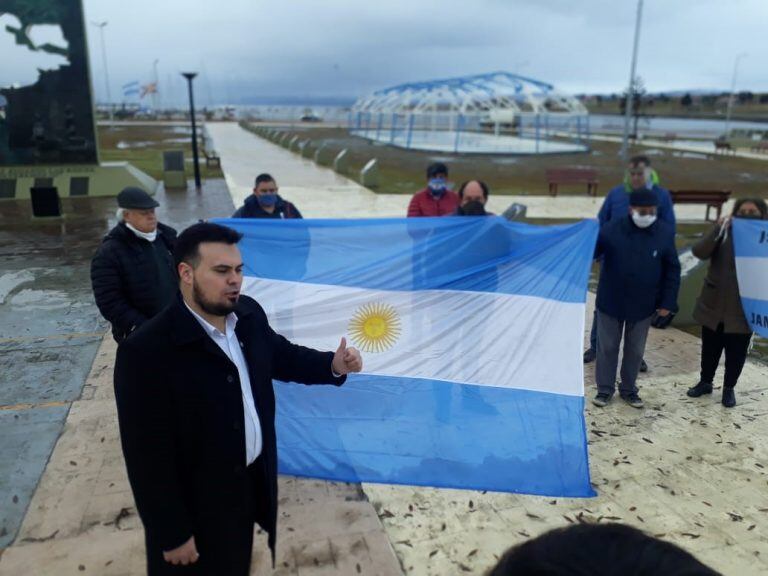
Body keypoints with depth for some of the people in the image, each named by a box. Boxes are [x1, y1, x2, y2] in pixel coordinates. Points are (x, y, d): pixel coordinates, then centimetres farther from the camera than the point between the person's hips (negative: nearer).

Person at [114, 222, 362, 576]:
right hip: (196, 506, -6)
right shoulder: (147, 351, -29)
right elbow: (149, 457, -24)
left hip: (252, 481, 6)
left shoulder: (249, 314, -8)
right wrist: (173, 534, -17)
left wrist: (333, 365, -6)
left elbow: (280, 355, 12)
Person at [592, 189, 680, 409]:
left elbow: (672, 270, -1)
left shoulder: (665, 233, -7)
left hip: (643, 304, 2)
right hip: (611, 300, -1)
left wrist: (667, 302, -3)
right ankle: (605, 388, 26)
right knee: (607, 346, 10)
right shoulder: (612, 229, -14)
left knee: (635, 349, 14)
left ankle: (628, 389, 32)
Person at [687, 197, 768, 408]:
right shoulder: (724, 235, 0)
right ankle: (705, 382, 35)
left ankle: (729, 388, 30)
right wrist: (718, 228, -21)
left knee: (736, 354, 10)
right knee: (710, 349, 16)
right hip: (713, 306, 1)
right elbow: (699, 252, -16)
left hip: (743, 311, -1)